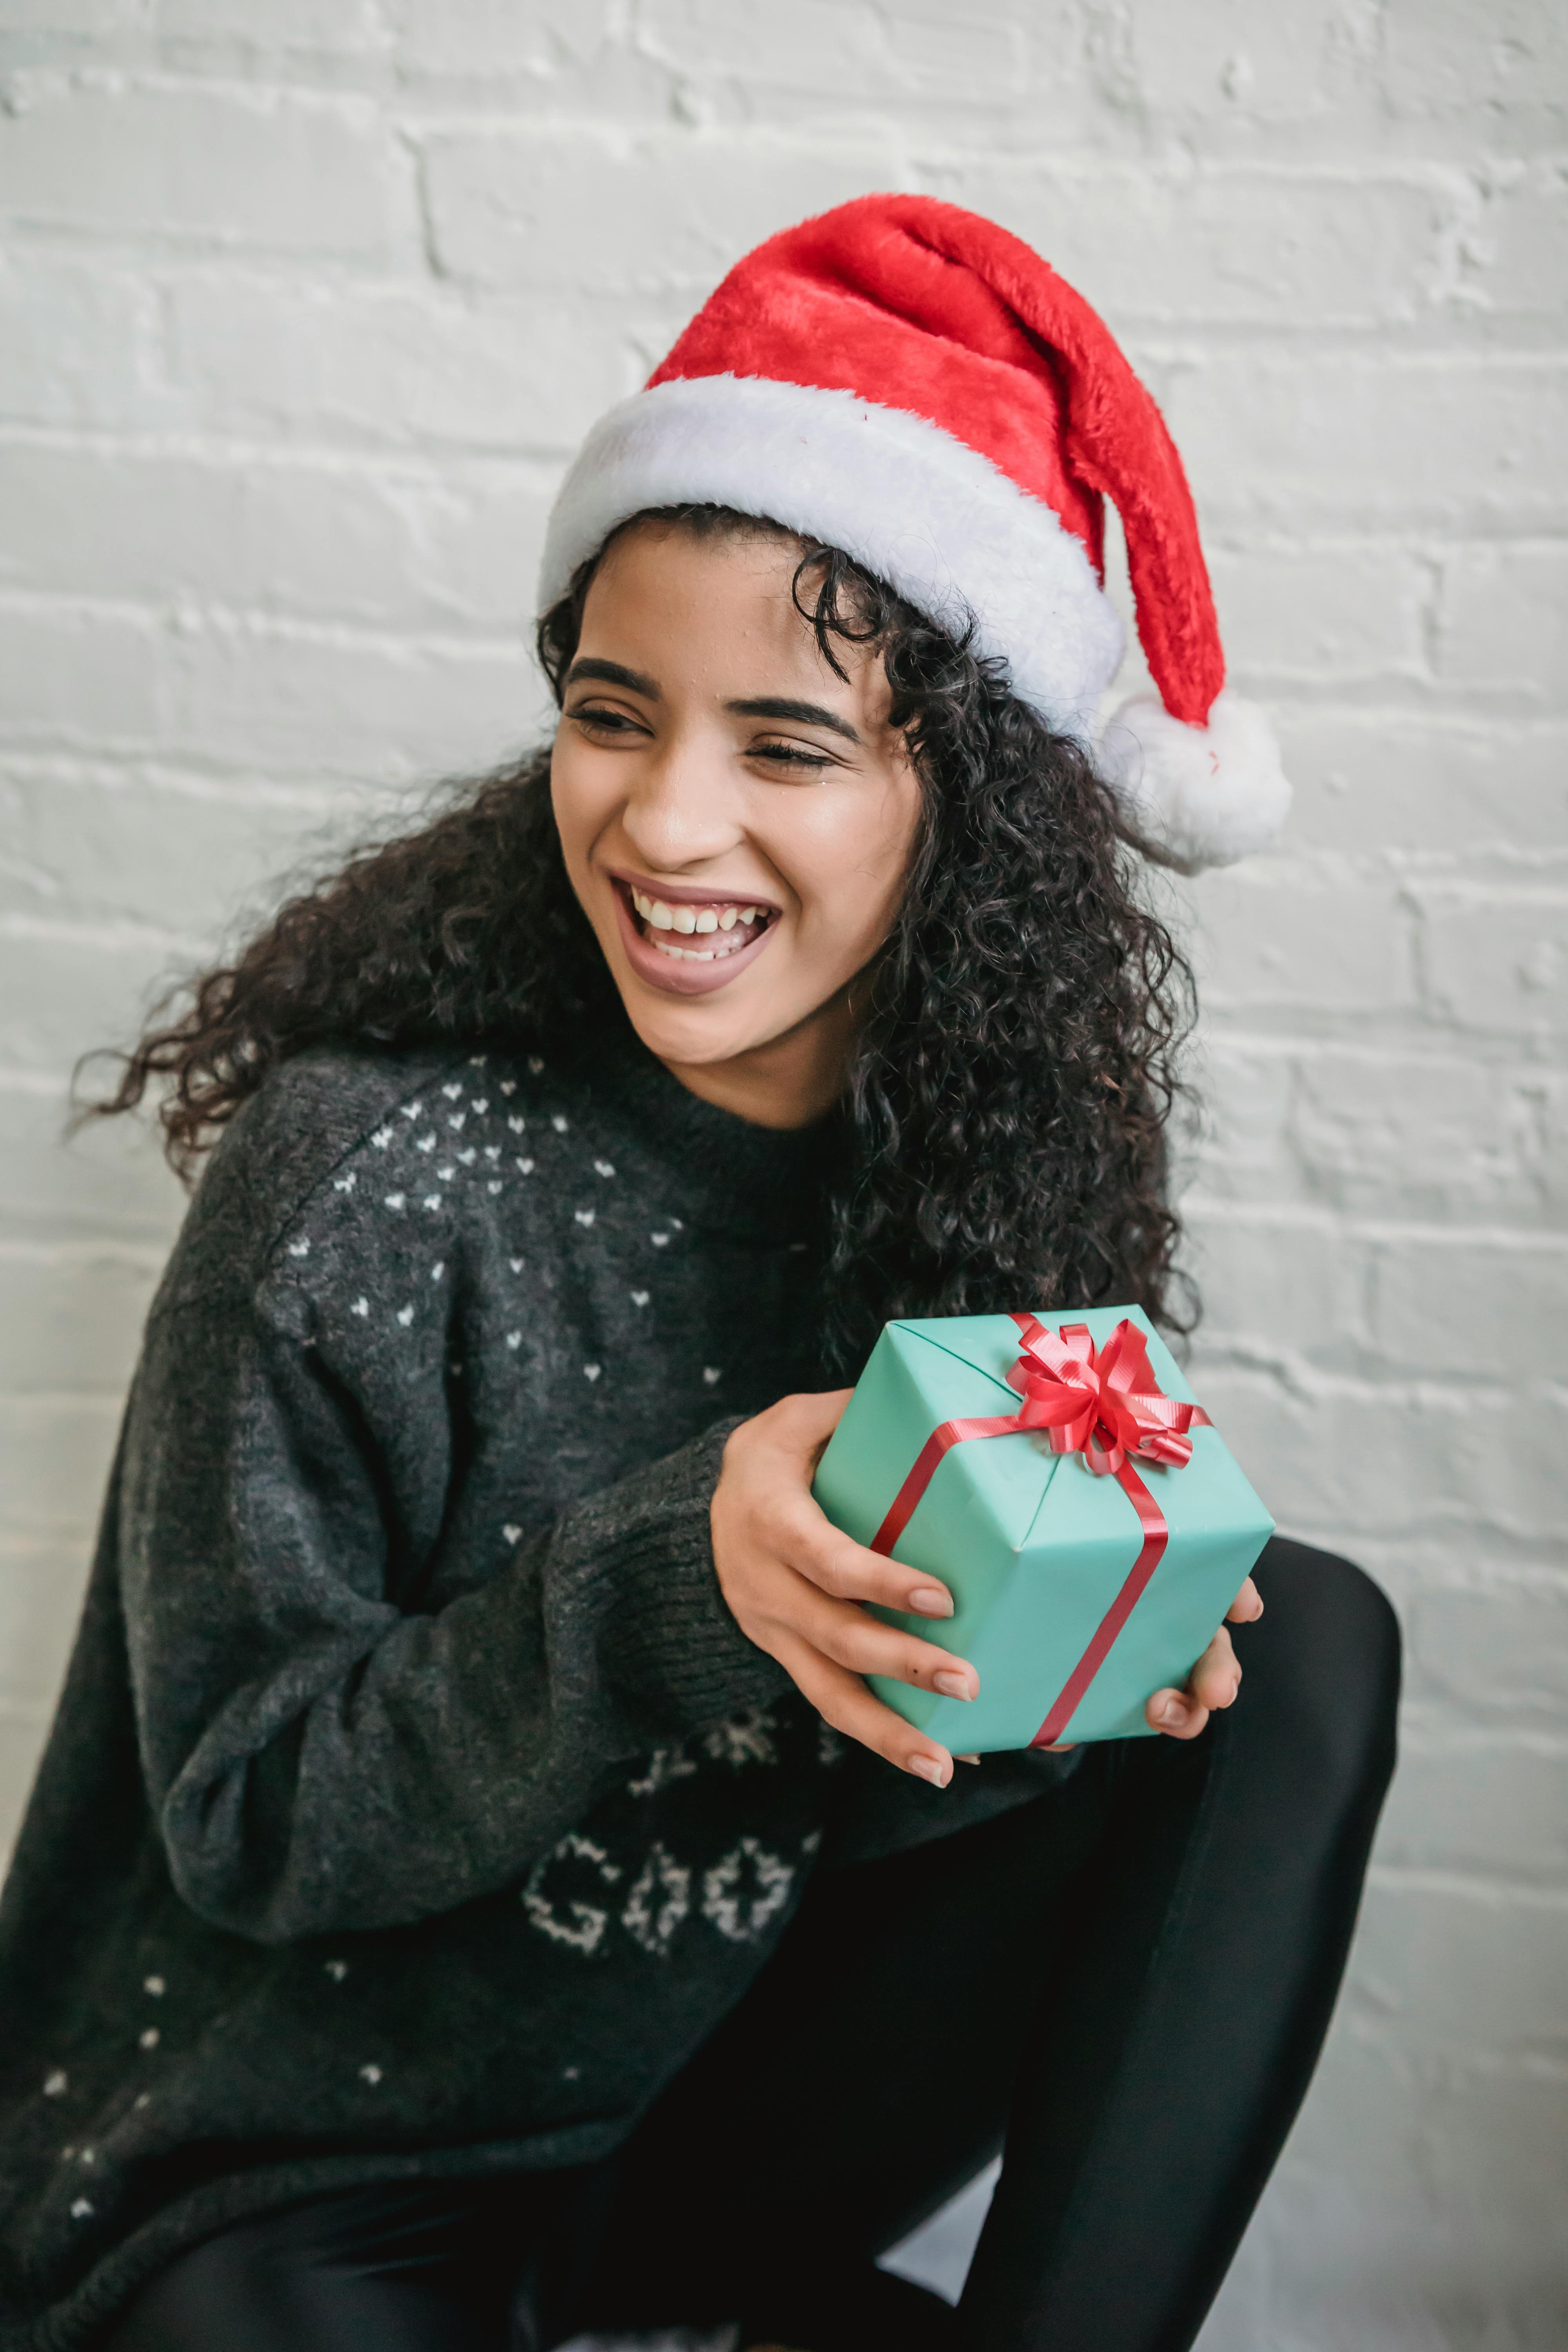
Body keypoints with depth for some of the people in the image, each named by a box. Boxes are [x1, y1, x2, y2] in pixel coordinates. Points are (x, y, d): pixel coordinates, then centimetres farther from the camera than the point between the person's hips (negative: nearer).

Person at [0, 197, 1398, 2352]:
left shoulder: (995, 1149, -7)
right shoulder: (373, 1162, -21)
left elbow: (869, 1792, -1)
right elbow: (243, 1819, -16)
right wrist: (668, 1580, -31)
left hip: (722, 2104, 5)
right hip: (287, 2175, -4)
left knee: (1308, 1643, -8)